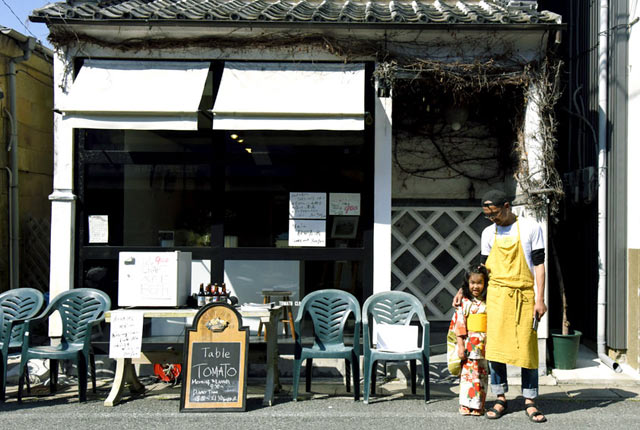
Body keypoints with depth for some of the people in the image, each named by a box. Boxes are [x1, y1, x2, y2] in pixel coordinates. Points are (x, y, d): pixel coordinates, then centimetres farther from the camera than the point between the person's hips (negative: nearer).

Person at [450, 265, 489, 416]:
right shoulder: (464, 303, -3)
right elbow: (459, 324, -6)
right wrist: (460, 345, -11)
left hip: (484, 346, 3)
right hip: (469, 345, -3)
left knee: (482, 376, 9)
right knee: (468, 374, -4)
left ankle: (479, 406, 20)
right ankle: (466, 406, 5)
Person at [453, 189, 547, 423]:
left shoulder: (531, 228, 2)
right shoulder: (489, 233, 11)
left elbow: (539, 264, 0)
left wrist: (540, 299, -6)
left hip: (525, 295, -2)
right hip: (497, 294, 3)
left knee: (527, 348, -1)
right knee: (495, 346, -2)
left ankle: (529, 402, 9)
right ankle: (500, 399, 9)